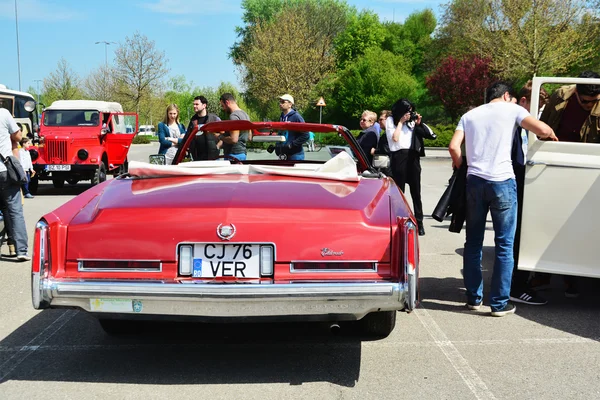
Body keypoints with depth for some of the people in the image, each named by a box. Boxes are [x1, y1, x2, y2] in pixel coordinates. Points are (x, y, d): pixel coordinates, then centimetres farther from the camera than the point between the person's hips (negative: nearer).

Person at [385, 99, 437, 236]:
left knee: (416, 191, 3)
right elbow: (394, 138, -9)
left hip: (413, 156, 3)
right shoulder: (391, 120, 6)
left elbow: (431, 135, 10)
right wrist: (401, 121, -4)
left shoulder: (412, 120, 15)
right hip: (399, 156, -3)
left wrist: (419, 123, 0)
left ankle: (419, 222, 6)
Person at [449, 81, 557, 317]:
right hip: (502, 182, -4)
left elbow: (454, 146, 4)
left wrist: (460, 167, 19)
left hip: (475, 181, 4)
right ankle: (499, 304, 3)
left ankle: (474, 298, 17)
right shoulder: (511, 109, 6)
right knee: (504, 245, 2)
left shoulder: (470, 115, 17)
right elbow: (542, 130, -6)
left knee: (473, 242, 13)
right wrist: (553, 136, 16)